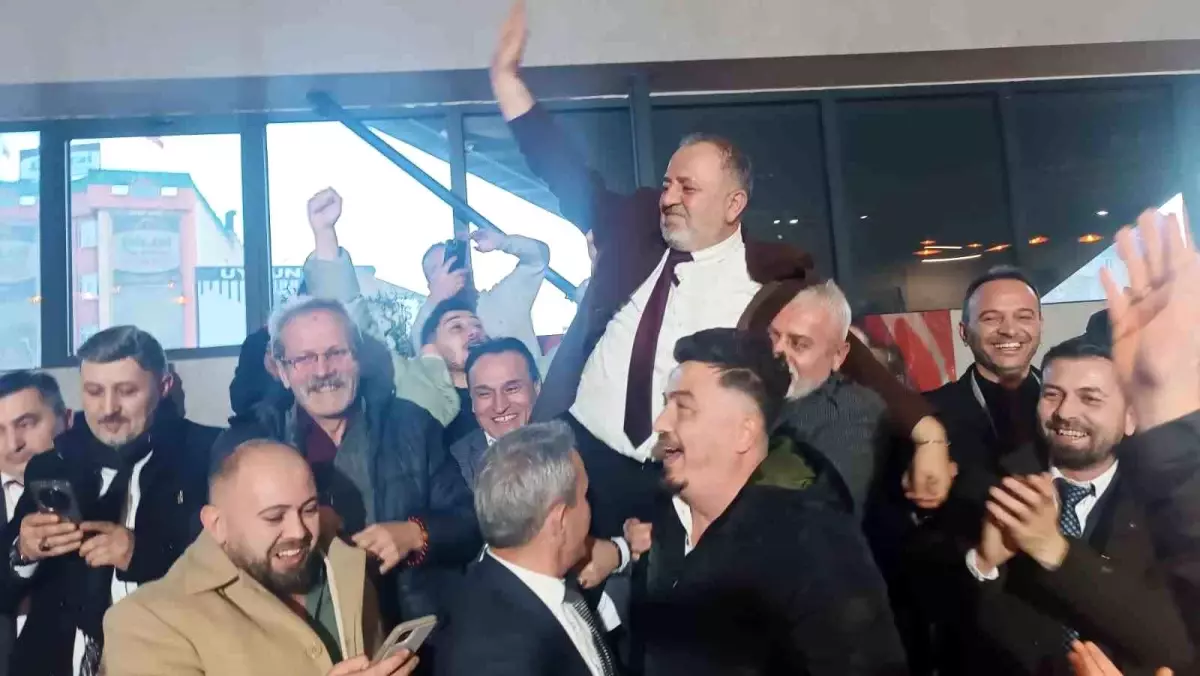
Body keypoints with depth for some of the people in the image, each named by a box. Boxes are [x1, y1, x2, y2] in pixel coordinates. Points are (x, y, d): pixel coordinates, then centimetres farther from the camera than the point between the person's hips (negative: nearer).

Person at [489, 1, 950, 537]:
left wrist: (928, 433, -14)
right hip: (582, 454, 3)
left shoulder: (774, 278, -2)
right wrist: (506, 74, 6)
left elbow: (849, 357, -3)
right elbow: (567, 174, 10)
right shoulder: (634, 229, 8)